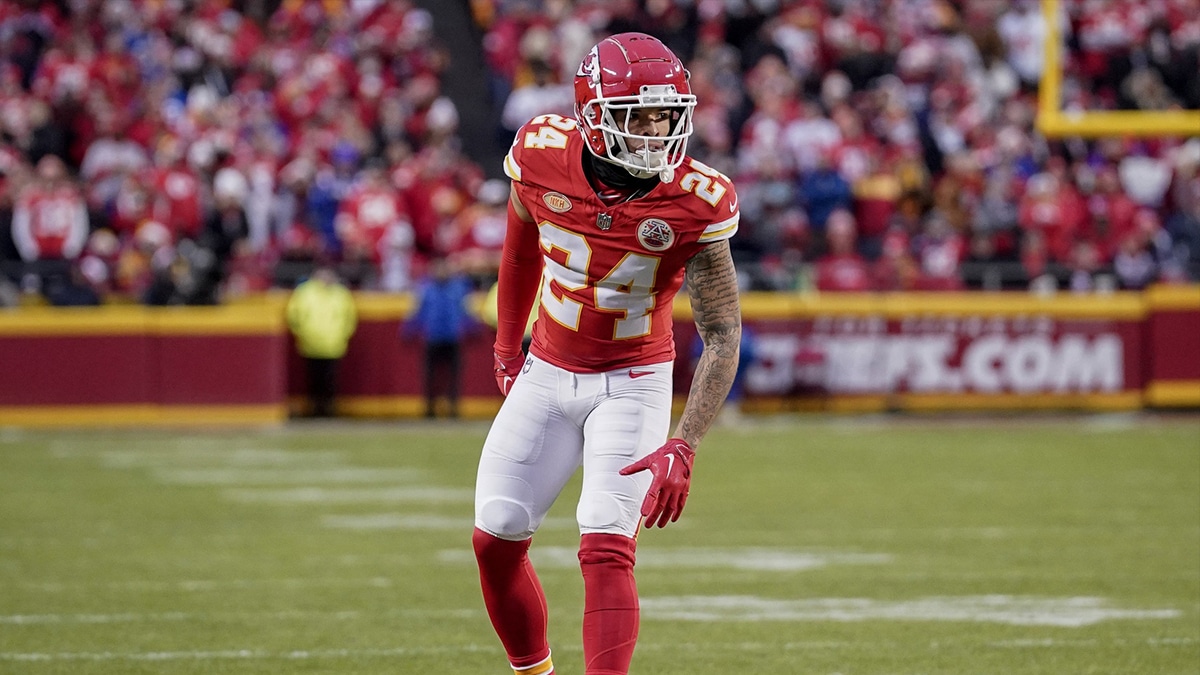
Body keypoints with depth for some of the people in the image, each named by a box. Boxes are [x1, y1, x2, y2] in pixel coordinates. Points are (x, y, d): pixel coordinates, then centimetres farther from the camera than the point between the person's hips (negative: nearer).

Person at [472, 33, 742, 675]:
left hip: (633, 382, -3)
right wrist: (506, 347, 19)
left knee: (605, 550, -17)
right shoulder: (543, 156, -15)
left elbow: (722, 338, -20)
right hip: (546, 375, 3)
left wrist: (683, 446, -30)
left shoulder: (694, 201, -22)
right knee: (495, 540, 3)